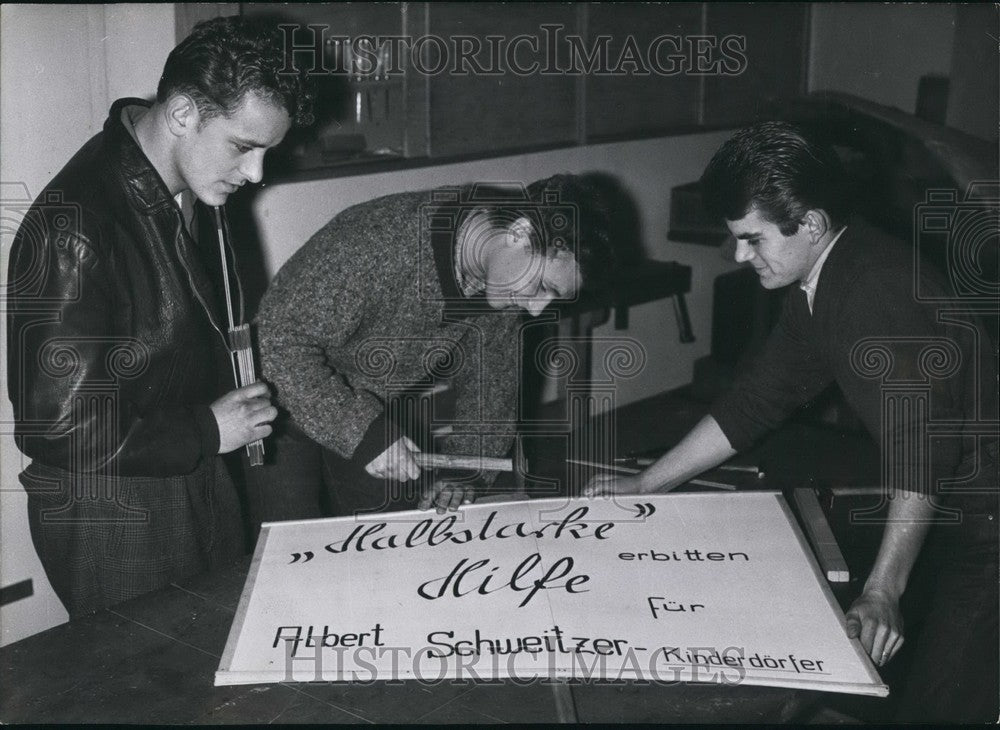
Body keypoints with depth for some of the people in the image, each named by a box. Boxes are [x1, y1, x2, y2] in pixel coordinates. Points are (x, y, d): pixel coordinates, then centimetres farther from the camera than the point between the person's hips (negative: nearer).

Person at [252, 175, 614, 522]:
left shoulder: (502, 280, -10)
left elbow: (492, 378, 1)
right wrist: (362, 431, -36)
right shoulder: (377, 241, -34)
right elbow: (278, 341, -33)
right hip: (288, 407, -6)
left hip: (379, 412, 6)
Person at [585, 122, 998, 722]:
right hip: (942, 508, 9)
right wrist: (644, 486, 11)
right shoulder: (817, 289, 5)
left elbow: (921, 447, -29)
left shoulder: (878, 288, -26)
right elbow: (756, 401, 11)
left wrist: (884, 591, -31)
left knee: (943, 702, -6)